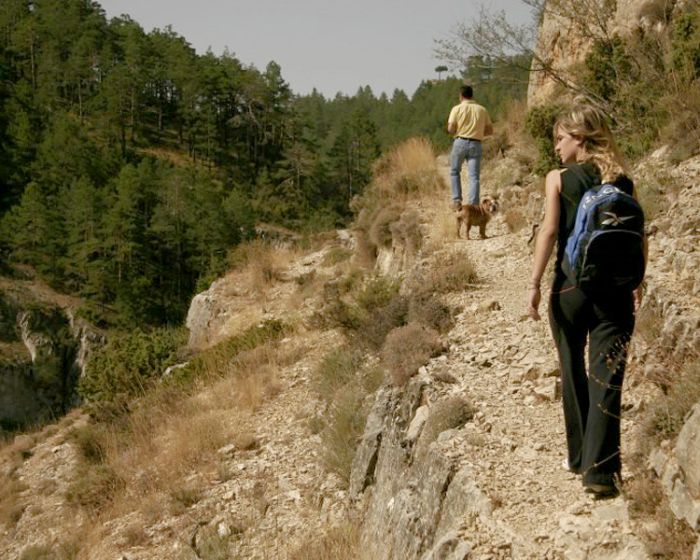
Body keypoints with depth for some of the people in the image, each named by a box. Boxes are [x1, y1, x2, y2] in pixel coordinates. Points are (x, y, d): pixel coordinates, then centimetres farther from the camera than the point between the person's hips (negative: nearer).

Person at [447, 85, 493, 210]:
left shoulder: (457, 109, 0)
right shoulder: (482, 110, 9)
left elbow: (451, 129, -7)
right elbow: (490, 130, 9)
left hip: (460, 142, -2)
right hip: (476, 144, 2)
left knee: (454, 172, 15)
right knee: (474, 176, -1)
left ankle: (457, 200, 7)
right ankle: (473, 204, -8)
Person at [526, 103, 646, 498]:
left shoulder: (559, 179, -3)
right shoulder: (624, 181, 5)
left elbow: (550, 232, -10)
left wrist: (535, 284, -6)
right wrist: (637, 281, 18)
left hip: (571, 287, -1)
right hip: (615, 290, 1)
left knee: (574, 374, 15)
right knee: (607, 380, -1)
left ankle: (580, 457, 26)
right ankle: (600, 470, -9)